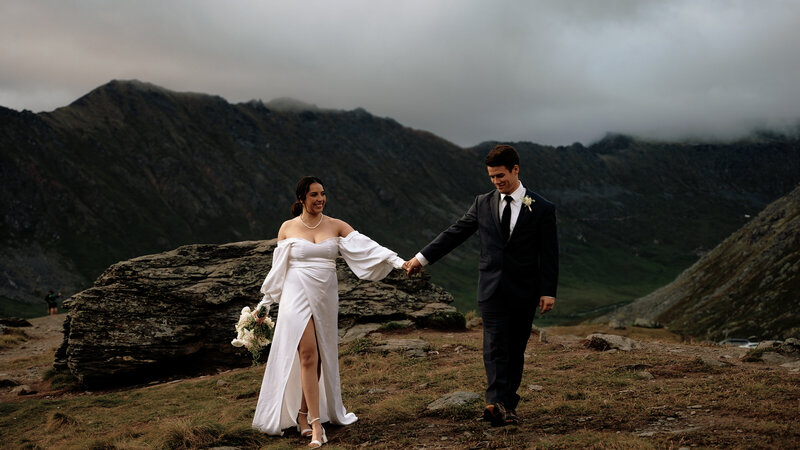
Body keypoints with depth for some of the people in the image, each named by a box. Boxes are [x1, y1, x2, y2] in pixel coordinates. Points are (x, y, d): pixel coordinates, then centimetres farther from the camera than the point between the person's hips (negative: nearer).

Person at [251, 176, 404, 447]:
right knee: (307, 354, -13)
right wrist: (264, 304, 12)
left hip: (325, 299, 3)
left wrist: (399, 262, -17)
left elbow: (367, 247, -5)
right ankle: (316, 423, -12)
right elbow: (278, 270, 10)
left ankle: (303, 413, 24)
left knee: (320, 358, 7)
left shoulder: (336, 226, 4)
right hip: (297, 296, -3)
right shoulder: (288, 228, 3)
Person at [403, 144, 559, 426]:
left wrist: (548, 291, -7)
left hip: (524, 291, -1)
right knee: (495, 345, -11)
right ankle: (497, 403, -19)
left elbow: (549, 254, -1)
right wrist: (422, 257, 10)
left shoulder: (542, 209, -1)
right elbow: (454, 233, 12)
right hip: (492, 288, 1)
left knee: (516, 349, 6)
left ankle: (508, 404, 14)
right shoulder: (483, 204, 7)